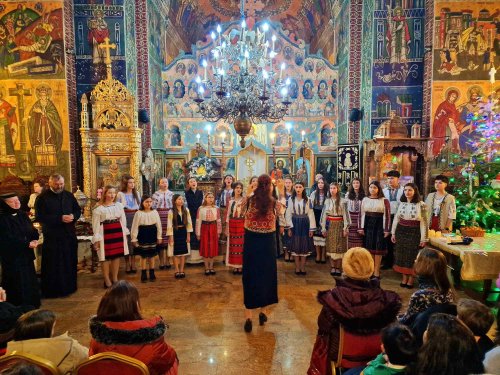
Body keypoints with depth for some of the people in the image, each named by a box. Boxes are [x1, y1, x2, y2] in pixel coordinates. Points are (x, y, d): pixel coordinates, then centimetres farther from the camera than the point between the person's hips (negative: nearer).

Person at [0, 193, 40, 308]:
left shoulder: (23, 215, 8)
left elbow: (33, 231, 6)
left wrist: (34, 240, -13)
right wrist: (27, 244, -16)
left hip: (26, 254, 7)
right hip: (12, 256, -7)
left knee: (29, 280, 14)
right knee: (17, 282, 0)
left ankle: (32, 305, 27)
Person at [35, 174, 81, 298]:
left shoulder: (69, 195, 7)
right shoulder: (42, 198, -7)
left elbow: (78, 210, 13)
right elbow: (39, 217, -14)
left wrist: (73, 216, -10)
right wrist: (60, 218, -21)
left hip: (69, 235, 5)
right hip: (52, 236, -4)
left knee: (70, 262, 12)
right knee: (53, 265, 3)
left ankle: (69, 287, 27)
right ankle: (52, 290, 16)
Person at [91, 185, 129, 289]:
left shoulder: (119, 205, 9)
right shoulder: (98, 208, -4)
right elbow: (96, 224, -5)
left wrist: (124, 234, 10)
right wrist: (96, 239, -8)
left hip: (118, 232, 4)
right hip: (105, 233, -4)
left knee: (117, 255, 8)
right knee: (106, 257, 1)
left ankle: (115, 278, 21)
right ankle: (107, 280, 14)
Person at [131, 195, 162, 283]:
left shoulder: (155, 212, 1)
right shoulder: (138, 213, -6)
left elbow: (158, 225, 5)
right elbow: (135, 227, -5)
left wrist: (159, 237, 4)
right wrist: (134, 239, -7)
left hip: (152, 236, 2)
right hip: (142, 236, -2)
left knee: (152, 256, 10)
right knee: (143, 256, 5)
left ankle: (152, 274, 21)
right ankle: (143, 275, 16)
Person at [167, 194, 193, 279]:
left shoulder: (186, 210, 2)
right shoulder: (171, 212, -7)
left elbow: (189, 223, 4)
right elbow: (169, 225, -8)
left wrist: (188, 234, 1)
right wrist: (170, 236, -11)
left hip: (184, 232, 3)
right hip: (175, 232, -3)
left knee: (183, 252, 7)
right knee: (176, 253, 4)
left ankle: (182, 270, 17)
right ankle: (177, 271, 15)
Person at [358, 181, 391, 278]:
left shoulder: (384, 200, -4)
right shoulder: (365, 199, 6)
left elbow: (387, 215, -6)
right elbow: (362, 214, 5)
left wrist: (387, 229, -10)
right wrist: (361, 228, 1)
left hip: (379, 225, -3)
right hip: (368, 225, 3)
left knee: (378, 248, 3)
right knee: (369, 247, 8)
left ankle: (376, 271, 13)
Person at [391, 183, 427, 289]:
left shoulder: (421, 205, -8)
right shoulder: (401, 203, 4)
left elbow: (423, 222, -8)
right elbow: (396, 218, 9)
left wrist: (423, 238, -10)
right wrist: (393, 233, 8)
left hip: (414, 233, -4)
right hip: (401, 231, 4)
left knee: (412, 256, 5)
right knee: (402, 255, 10)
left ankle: (411, 279, 20)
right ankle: (404, 278, 23)